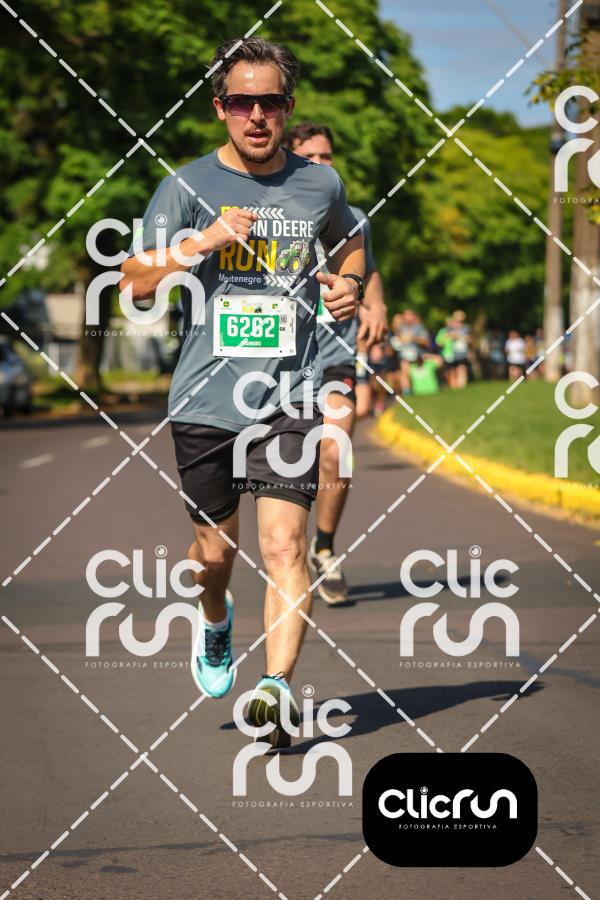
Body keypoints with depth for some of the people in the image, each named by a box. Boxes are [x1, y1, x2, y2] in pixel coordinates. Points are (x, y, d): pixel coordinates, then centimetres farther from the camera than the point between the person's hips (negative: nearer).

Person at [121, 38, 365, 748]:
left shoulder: (319, 184, 7)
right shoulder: (188, 186, 1)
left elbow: (349, 241, 29)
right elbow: (134, 283, 0)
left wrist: (350, 282, 7)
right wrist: (198, 242, -16)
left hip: (288, 397, 0)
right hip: (205, 397, 0)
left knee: (284, 543, -14)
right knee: (214, 549, 12)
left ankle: (276, 688, -16)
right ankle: (215, 625, 44)